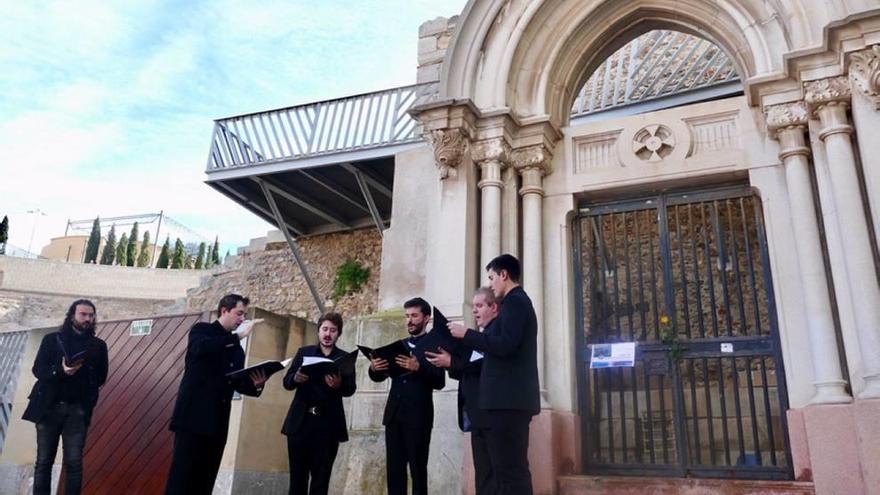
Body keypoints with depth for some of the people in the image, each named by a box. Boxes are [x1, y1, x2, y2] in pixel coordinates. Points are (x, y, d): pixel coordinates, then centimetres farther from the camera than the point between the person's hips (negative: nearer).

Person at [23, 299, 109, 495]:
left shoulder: (98, 345, 10)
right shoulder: (52, 339, 6)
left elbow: (100, 377, 9)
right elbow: (38, 369, -2)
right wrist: (60, 371, -19)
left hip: (77, 410, 0)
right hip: (49, 407, 0)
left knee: (74, 462, -2)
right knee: (44, 461, 3)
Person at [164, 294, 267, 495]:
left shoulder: (237, 349, 18)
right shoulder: (202, 329, 2)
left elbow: (238, 383, 14)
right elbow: (201, 347, -22)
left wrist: (255, 384, -6)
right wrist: (237, 336, -21)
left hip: (218, 420, 6)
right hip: (194, 416, -6)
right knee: (182, 476, -9)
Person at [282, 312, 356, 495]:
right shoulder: (303, 352, 10)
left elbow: (350, 389, -4)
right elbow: (287, 382, 5)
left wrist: (339, 385, -26)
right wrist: (296, 378, -19)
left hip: (328, 424, -1)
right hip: (301, 422, 1)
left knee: (321, 479, 3)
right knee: (297, 476, 5)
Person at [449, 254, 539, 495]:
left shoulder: (514, 301, -10)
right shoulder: (518, 302, 21)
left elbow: (504, 345, -22)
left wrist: (466, 334, -12)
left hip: (509, 398, -11)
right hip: (512, 398, 11)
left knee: (511, 470, -8)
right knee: (510, 468, 13)